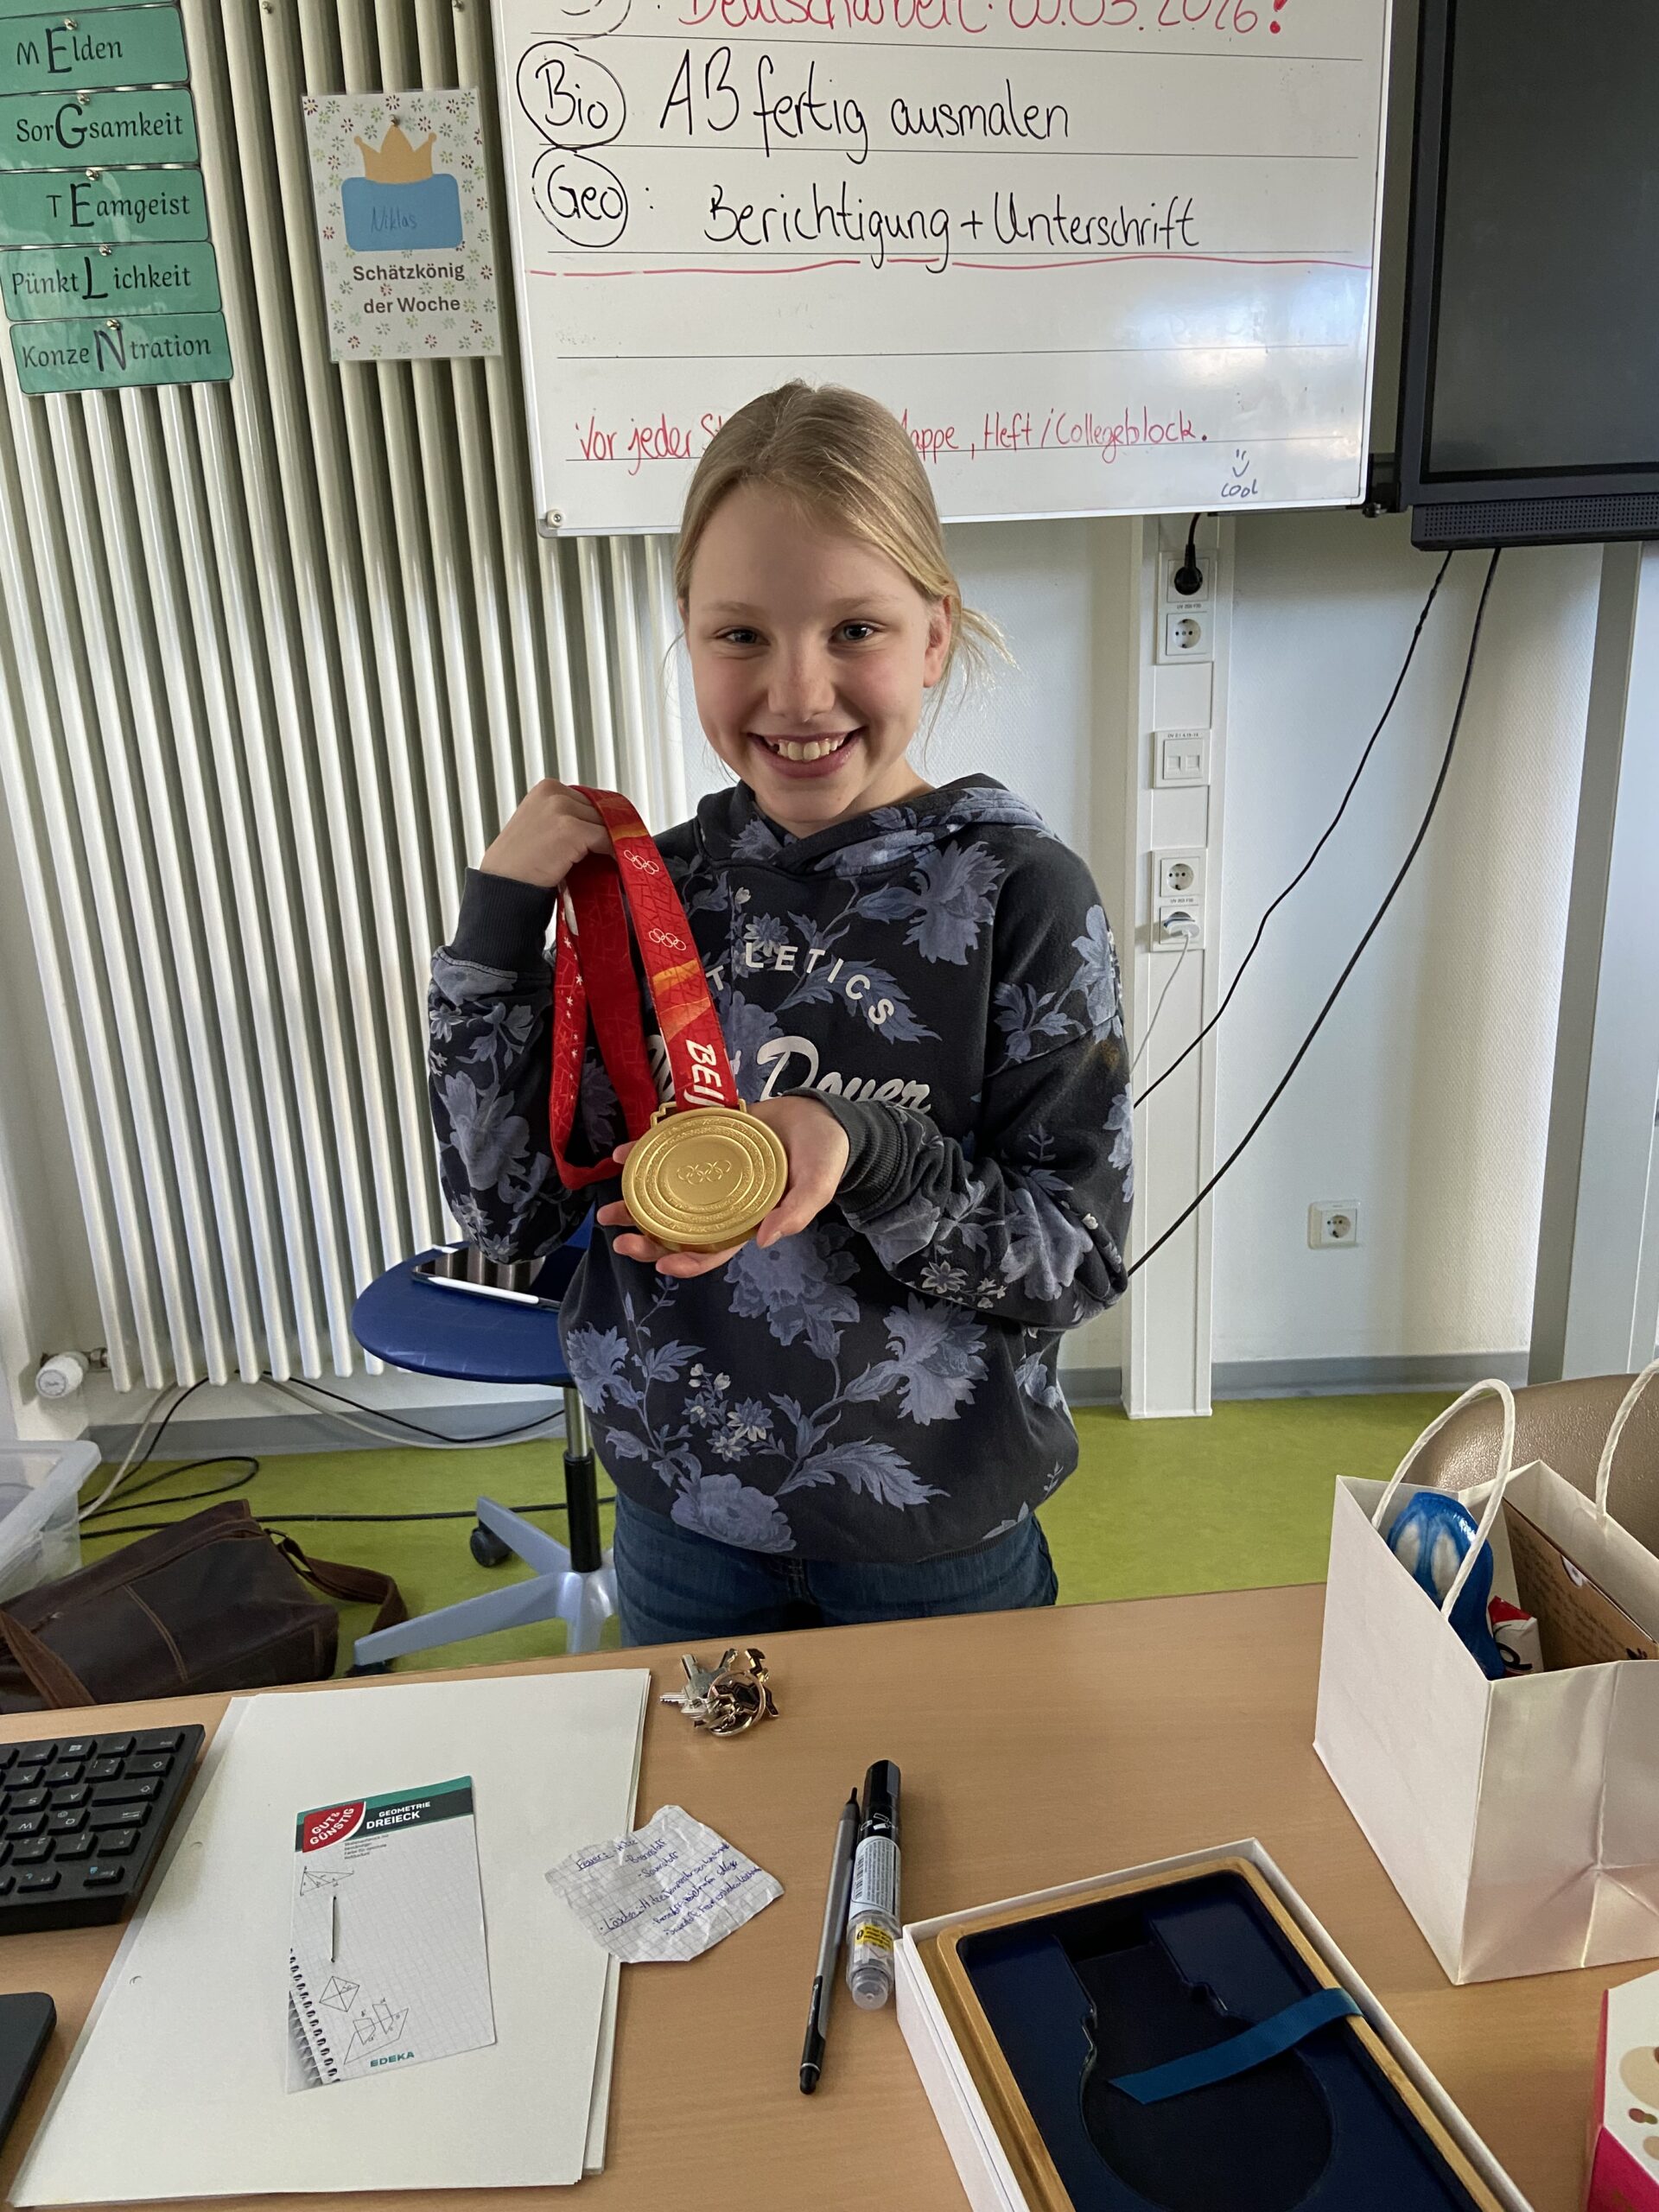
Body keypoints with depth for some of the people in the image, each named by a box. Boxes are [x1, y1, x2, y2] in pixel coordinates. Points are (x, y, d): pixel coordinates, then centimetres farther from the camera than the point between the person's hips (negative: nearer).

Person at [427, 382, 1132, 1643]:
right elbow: (508, 1215, -7)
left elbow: (1082, 1257, -15)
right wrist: (498, 920, -14)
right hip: (680, 1522, 3)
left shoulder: (1019, 893, -16)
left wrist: (868, 1155, -32)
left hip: (936, 1546, -2)